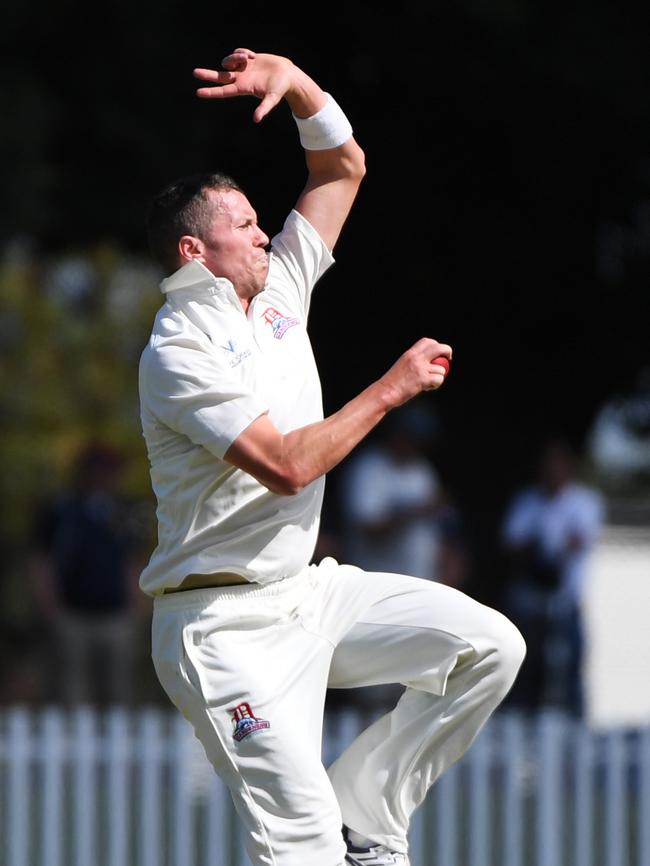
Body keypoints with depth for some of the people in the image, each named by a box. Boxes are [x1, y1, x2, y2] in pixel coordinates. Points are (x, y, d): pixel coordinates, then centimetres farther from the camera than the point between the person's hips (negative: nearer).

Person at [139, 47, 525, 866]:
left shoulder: (276, 288, 9)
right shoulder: (179, 354, -16)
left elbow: (343, 168, 13)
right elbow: (286, 465, -24)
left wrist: (292, 79, -4)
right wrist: (391, 389, -14)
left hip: (307, 592, 9)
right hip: (228, 625, -9)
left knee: (488, 646, -2)